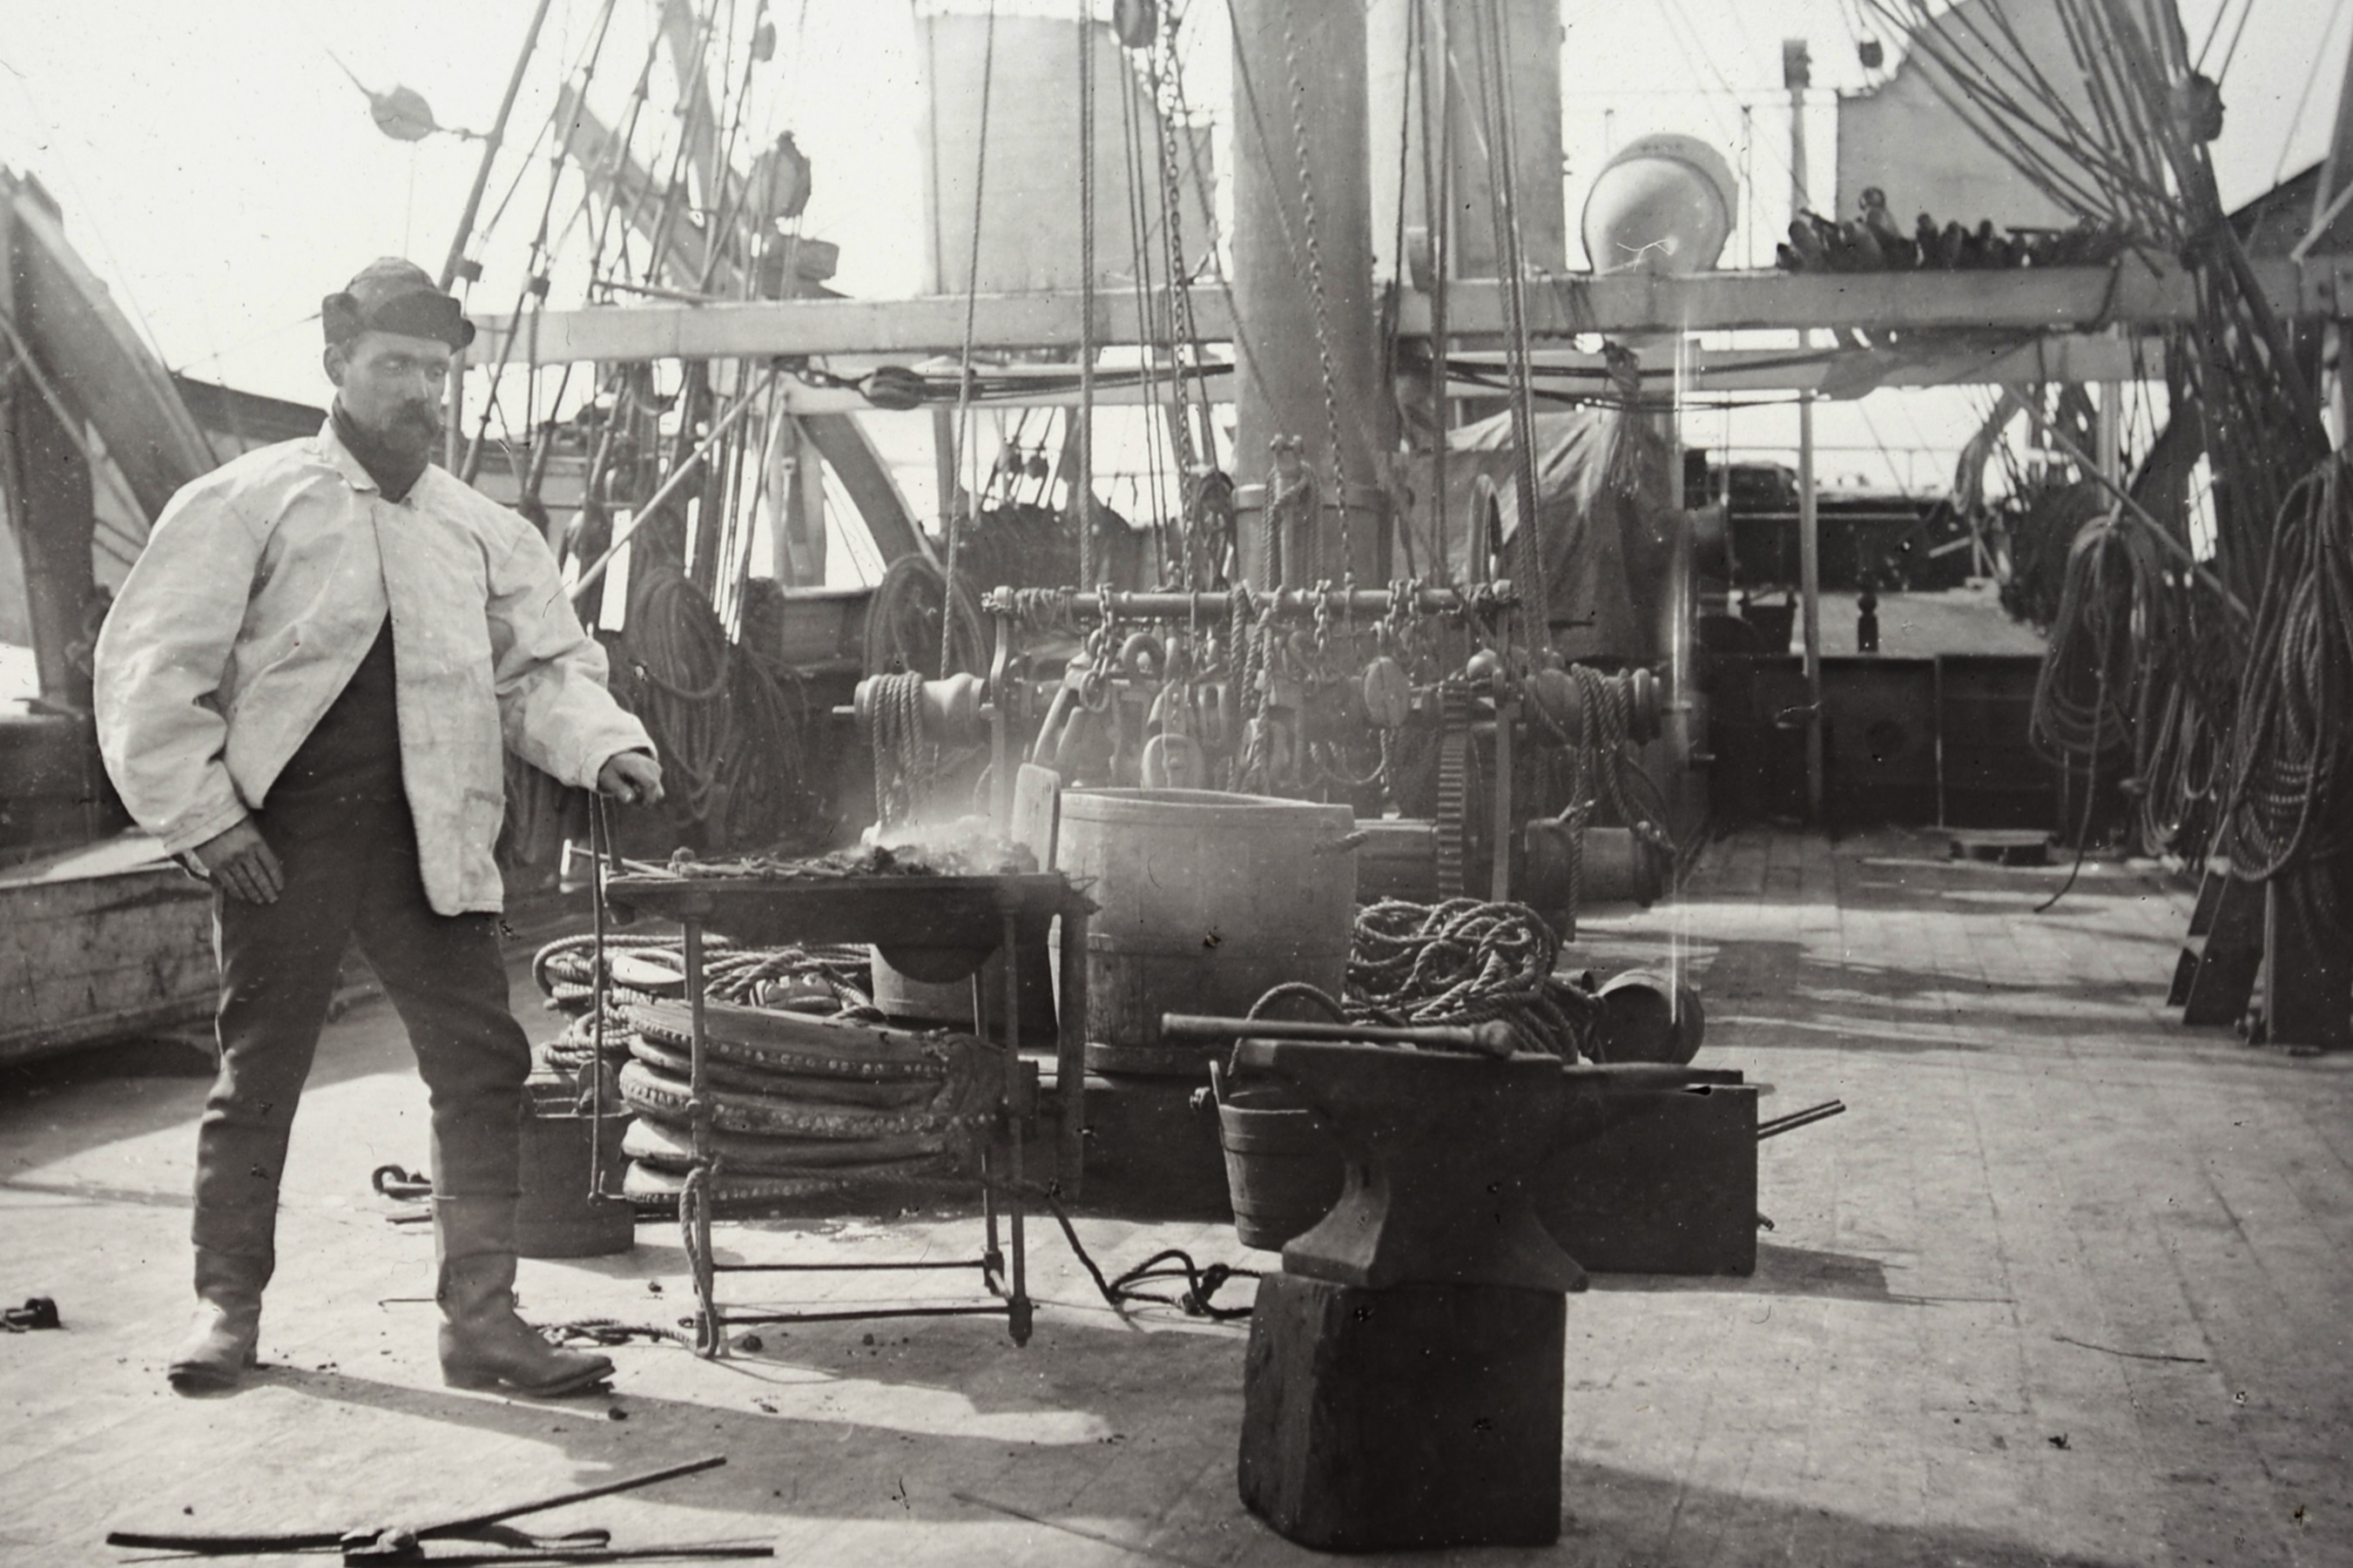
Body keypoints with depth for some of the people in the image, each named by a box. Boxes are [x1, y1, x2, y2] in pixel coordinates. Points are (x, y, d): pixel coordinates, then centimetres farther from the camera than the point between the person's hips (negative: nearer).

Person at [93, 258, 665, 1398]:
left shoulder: (482, 532, 12)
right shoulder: (247, 502, 0)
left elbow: (541, 666, 12)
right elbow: (151, 664, -2)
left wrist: (602, 744, -8)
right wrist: (198, 810, -9)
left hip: (427, 842, 3)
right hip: (281, 838, -3)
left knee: (482, 1063, -2)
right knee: (258, 1072, 7)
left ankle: (480, 1317, 5)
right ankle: (227, 1301, 24)